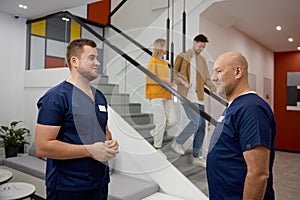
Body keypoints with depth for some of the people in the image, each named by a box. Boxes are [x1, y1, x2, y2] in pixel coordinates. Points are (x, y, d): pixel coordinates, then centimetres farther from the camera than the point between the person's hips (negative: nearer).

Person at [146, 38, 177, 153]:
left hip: (166, 95, 8)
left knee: (172, 120, 2)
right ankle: (157, 147, 7)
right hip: (156, 95, -8)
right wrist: (165, 80, -18)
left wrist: (170, 82, 10)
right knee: (161, 121, -8)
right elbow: (150, 78, -13)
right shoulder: (153, 61, -3)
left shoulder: (165, 63, 20)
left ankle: (153, 133, 23)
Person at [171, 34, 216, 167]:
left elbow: (207, 79, 19)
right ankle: (178, 142, 5)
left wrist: (216, 91, 5)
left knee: (201, 126, 3)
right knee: (196, 121, -18)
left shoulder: (202, 60, 19)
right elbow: (174, 72, -3)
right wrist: (183, 82, -20)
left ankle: (197, 157, 14)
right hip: (187, 95, -6)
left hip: (199, 97, 6)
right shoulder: (182, 57, 4)